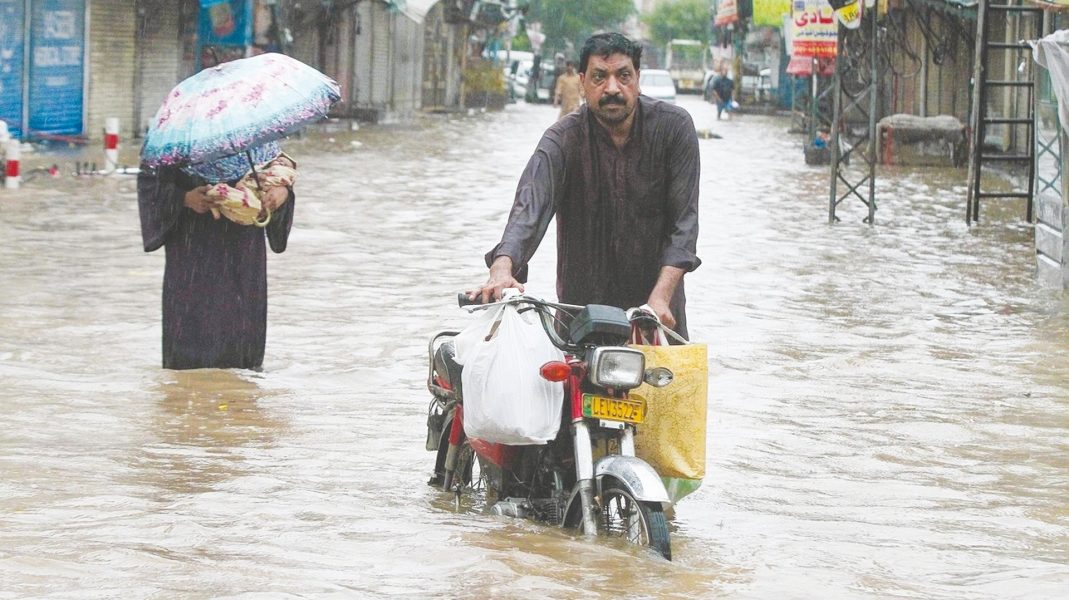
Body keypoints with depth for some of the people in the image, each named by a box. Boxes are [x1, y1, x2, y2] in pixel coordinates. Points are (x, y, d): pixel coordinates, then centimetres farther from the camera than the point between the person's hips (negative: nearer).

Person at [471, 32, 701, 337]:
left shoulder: (673, 126, -10)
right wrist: (502, 268, -50)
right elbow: (530, 207, -30)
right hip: (583, 300, -1)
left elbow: (684, 222, -13)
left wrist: (660, 298, -26)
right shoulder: (563, 140, -14)